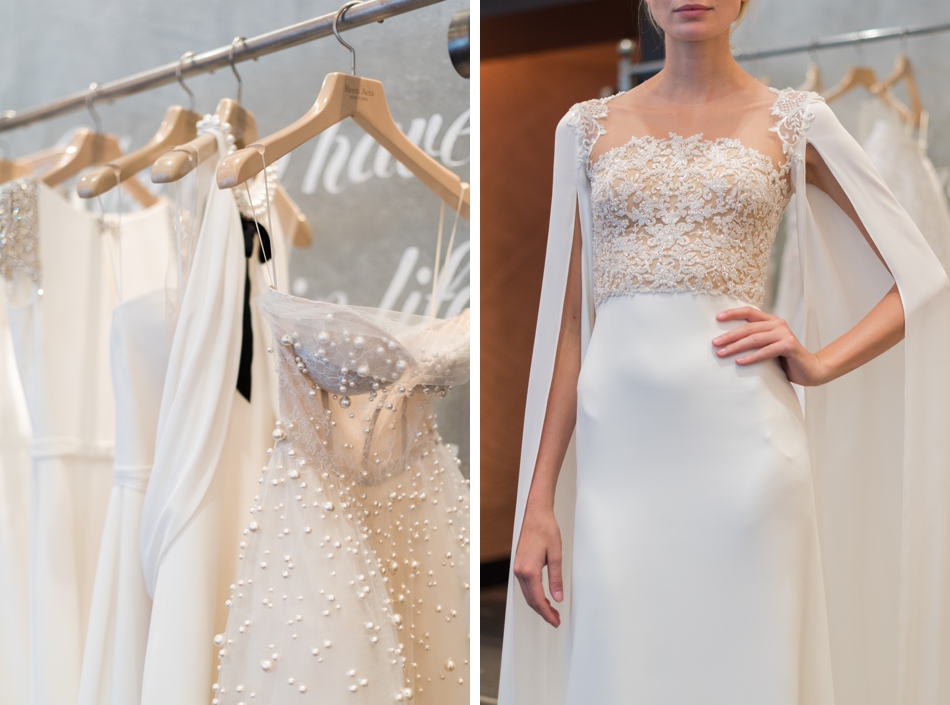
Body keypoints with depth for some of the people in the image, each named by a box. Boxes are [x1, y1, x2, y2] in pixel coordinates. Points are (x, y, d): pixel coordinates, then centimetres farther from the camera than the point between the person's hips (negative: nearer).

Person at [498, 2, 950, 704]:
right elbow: (568, 320, 10)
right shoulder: (589, 127, 12)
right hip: (618, 454, 2)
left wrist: (820, 363, -6)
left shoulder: (794, 121, 7)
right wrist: (538, 501, 5)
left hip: (740, 442, -1)